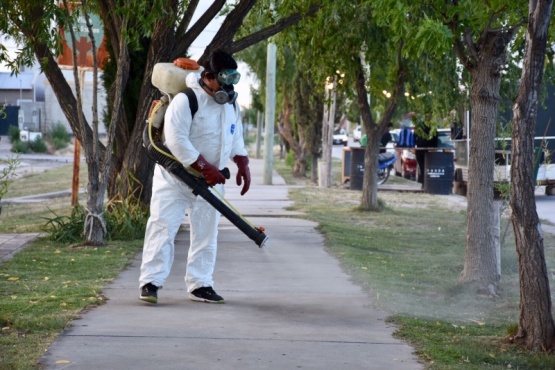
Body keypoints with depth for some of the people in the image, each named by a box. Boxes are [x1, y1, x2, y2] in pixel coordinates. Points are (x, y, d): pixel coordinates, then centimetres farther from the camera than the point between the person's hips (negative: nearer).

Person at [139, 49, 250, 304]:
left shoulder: (231, 103, 5)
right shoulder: (185, 100, -20)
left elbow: (236, 135, 19)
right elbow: (176, 139, -27)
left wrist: (242, 164, 5)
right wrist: (205, 167, -27)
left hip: (210, 181, 7)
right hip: (175, 176, -6)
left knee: (206, 233, 8)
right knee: (163, 227, -9)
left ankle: (199, 284, 15)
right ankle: (150, 281, -6)